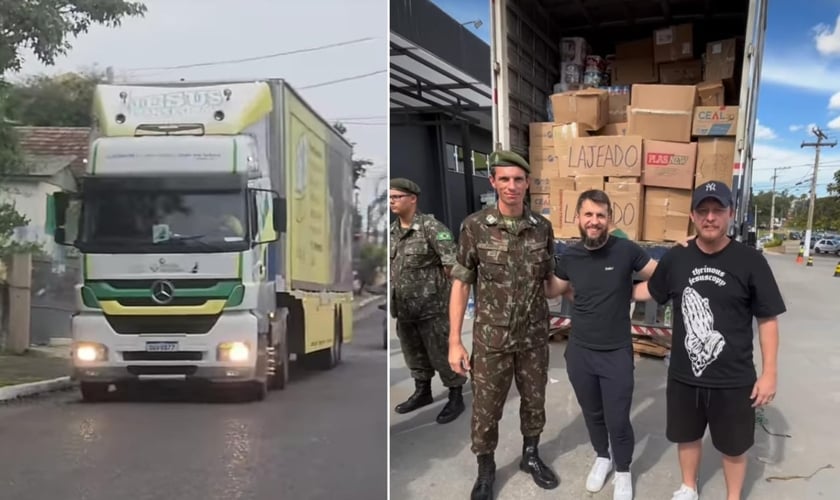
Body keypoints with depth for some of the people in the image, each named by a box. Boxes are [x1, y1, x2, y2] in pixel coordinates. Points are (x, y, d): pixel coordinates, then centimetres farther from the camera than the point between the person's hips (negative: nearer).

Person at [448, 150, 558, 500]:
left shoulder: (542, 227, -3)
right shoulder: (474, 226, -11)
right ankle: (485, 470, 31)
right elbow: (461, 284, -8)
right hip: (491, 339, -2)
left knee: (534, 400, 18)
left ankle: (531, 457, 42)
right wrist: (455, 341, -9)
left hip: (534, 337, 3)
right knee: (485, 408, 8)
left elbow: (551, 279, 11)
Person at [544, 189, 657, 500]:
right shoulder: (569, 256, -3)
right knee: (592, 413, 21)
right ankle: (602, 457, 46)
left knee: (618, 420, 6)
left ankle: (623, 472, 31)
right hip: (579, 352, 3)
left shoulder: (626, 250, -13)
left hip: (617, 353, -3)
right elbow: (552, 290, 14)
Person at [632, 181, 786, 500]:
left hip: (733, 380, -3)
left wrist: (769, 373, -8)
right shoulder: (676, 258, -4)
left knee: (733, 446, 15)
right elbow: (652, 291, 16)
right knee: (687, 436, 22)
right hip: (683, 376, 3)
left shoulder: (750, 261, -13)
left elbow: (768, 320, -7)